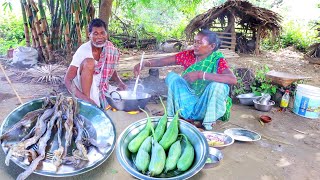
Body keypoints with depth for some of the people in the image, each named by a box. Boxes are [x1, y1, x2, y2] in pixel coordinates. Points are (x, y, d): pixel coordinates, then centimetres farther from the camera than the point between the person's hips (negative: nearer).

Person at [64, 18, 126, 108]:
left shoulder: (109, 49, -7)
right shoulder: (83, 50, -21)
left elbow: (111, 70, 11)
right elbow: (67, 80, -23)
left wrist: (119, 83, -11)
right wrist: (83, 98, -38)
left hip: (101, 87, 5)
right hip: (83, 86, -5)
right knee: (89, 62, -30)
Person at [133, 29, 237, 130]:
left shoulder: (217, 60, -15)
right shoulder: (188, 55, -4)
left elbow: (233, 79, -33)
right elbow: (163, 61, -7)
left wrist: (200, 74, -39)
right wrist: (145, 64, -27)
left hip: (205, 106, -3)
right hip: (188, 103, 3)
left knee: (218, 85, -29)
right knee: (172, 77, -13)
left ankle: (208, 123, -13)